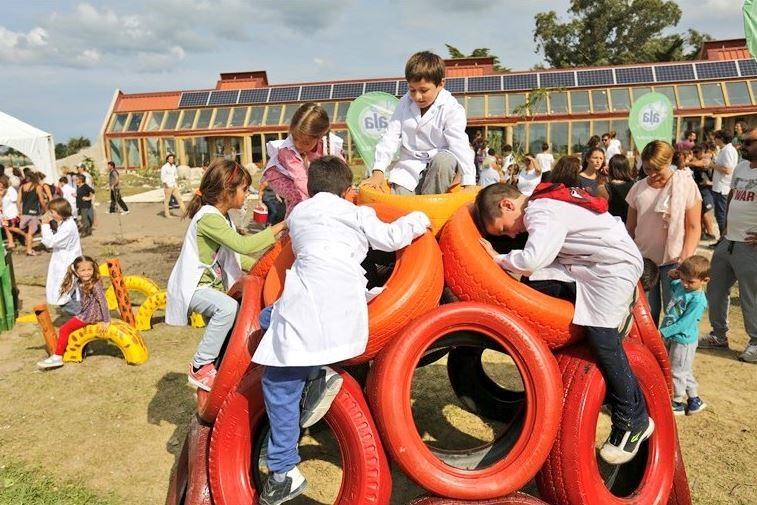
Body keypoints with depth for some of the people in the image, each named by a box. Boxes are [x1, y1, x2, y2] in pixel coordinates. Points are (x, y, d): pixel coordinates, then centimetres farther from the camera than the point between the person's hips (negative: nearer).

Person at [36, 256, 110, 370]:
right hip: (85, 313, 8)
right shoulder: (79, 283, 5)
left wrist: (106, 321, -21)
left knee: (64, 329, -5)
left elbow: (103, 302, -21)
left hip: (90, 316, -8)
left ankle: (57, 357, 3)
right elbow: (83, 302, 12)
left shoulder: (95, 285, -20)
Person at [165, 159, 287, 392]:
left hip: (212, 284, 10)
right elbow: (243, 245, -33)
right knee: (228, 308, -32)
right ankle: (200, 368, -20)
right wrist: (278, 228, -26)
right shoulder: (208, 217, -22)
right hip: (192, 287, -10)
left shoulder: (222, 218, 11)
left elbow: (232, 255, 16)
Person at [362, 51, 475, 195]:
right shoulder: (405, 103, 2)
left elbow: (459, 145, -20)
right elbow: (390, 137, -1)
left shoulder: (452, 109, -11)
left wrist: (469, 182, -30)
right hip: (409, 167, 2)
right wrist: (378, 171, -12)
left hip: (441, 167, -2)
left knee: (444, 160, -35)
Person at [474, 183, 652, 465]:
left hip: (616, 265, -9)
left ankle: (633, 421, -3)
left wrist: (497, 258, -19)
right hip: (583, 266, 10)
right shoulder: (541, 202, 9)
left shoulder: (544, 214, -21)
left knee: (600, 334, -20)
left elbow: (532, 261, -36)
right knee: (532, 289, -7)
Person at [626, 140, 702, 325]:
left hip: (673, 261, -3)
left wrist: (685, 260, -13)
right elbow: (630, 226, 11)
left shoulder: (685, 184, -6)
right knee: (646, 311, 8)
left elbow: (694, 227, -5)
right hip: (643, 259, 3)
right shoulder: (638, 188, 4)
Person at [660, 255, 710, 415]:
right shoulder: (680, 286, 0)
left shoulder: (698, 300, -24)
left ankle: (677, 402, 22)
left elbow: (684, 323, -26)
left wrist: (664, 332, -29)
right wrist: (673, 277, 6)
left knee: (677, 372, 5)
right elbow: (673, 287, 26)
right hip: (670, 337, 8)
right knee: (684, 371, 20)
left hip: (684, 341, -8)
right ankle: (694, 399, 34)